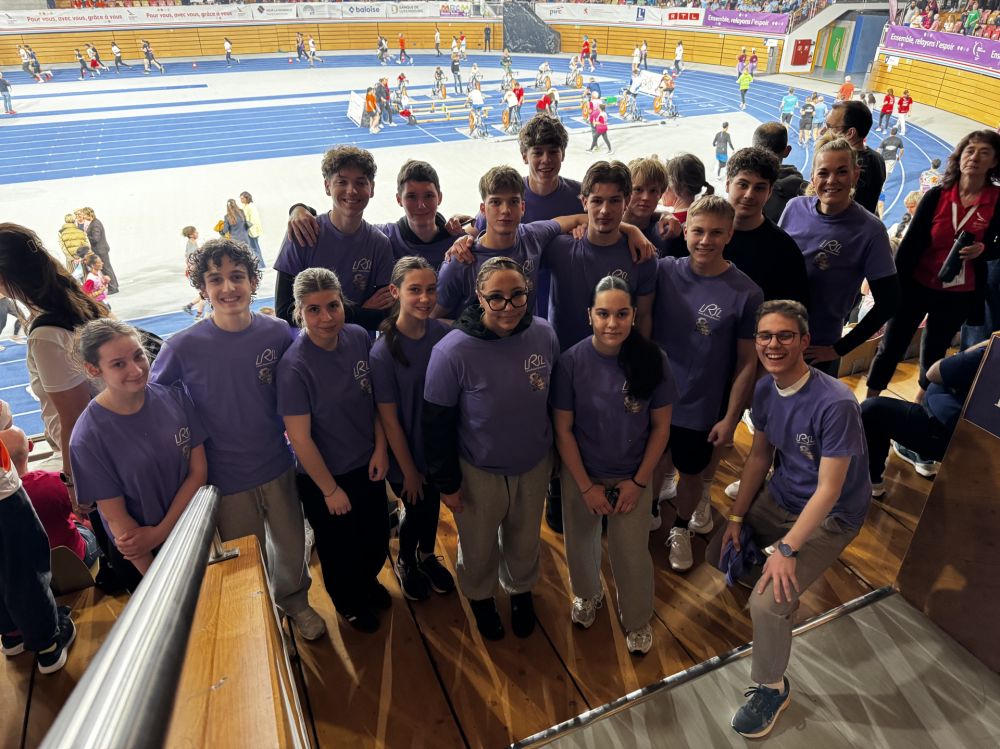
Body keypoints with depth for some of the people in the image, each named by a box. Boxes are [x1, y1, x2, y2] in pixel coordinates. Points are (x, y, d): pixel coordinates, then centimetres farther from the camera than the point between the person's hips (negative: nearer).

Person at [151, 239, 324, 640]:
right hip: (226, 478, -2)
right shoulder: (184, 346, -16)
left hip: (278, 467, 2)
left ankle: (294, 601, 50)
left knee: (291, 546, 20)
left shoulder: (278, 333, -12)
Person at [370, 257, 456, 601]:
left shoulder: (443, 333, -14)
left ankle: (427, 556, 53)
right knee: (416, 509, 16)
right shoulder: (383, 351, -24)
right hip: (406, 453, -3)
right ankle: (404, 561, 48)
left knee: (433, 505, 23)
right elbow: (389, 419, -17)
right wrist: (408, 470, -10)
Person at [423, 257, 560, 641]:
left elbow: (555, 399, 2)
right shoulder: (452, 351, -26)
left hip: (534, 465, 3)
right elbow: (437, 424, -15)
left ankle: (521, 591, 58)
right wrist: (447, 483, -9)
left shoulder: (544, 334, -14)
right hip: (478, 472, -3)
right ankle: (480, 597, 54)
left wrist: (556, 451, 11)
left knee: (525, 541, 26)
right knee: (479, 548, 21)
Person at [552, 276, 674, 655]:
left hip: (633, 477, 0)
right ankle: (587, 594, 53)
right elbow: (563, 429, -12)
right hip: (581, 474, 1)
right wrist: (586, 486, -10)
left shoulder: (652, 360, -17)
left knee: (632, 553, 9)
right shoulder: (572, 361, -19)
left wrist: (638, 481, -8)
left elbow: (661, 426, -8)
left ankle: (637, 619, 40)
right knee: (580, 542, 20)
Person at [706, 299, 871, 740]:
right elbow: (759, 455, 4)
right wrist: (736, 517, 0)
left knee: (767, 603, -19)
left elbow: (828, 490, -26)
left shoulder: (835, 404, -30)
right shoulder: (765, 389, -7)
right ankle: (785, 596, 39)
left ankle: (772, 688, 10)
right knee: (718, 554, 13)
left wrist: (787, 549, -26)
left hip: (829, 516, -7)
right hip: (778, 497, 7)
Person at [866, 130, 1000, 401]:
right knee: (891, 348, 4)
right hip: (917, 285, 0)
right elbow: (910, 243, -7)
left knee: (934, 353, 15)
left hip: (959, 295, 1)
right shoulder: (936, 195, -7)